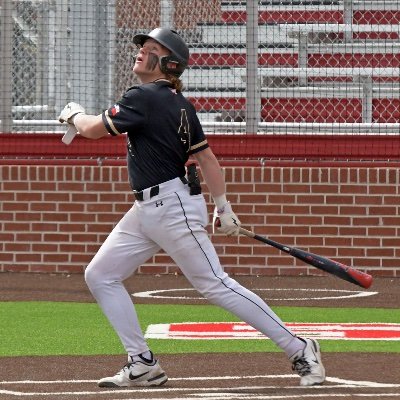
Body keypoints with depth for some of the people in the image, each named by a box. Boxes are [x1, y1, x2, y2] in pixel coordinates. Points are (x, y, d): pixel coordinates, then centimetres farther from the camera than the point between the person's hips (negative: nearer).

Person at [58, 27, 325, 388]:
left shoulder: (144, 98, -15)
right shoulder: (179, 104, 11)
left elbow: (94, 130, -10)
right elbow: (206, 157, 12)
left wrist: (74, 115, 11)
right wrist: (223, 207, 14)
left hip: (173, 209, -10)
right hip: (146, 210, 10)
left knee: (216, 286, -10)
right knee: (100, 275, 9)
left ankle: (300, 350, -4)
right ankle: (143, 365, 9)